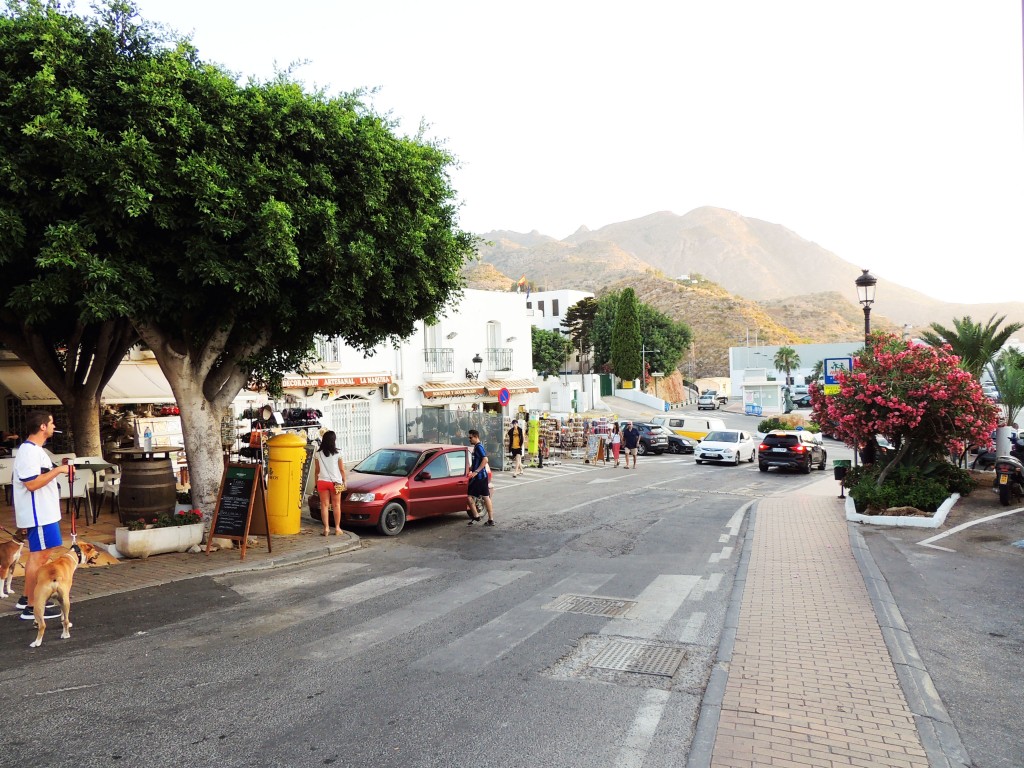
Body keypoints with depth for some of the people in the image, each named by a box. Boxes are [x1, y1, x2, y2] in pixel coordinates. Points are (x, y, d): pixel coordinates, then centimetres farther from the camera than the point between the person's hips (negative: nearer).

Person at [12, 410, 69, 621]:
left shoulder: (35, 449, 14)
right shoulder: (29, 451, -19)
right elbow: (32, 483, -26)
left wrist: (59, 469, 12)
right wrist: (58, 470, -20)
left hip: (45, 512, 11)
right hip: (38, 514, -11)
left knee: (39, 554, 19)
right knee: (39, 556, -5)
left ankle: (28, 597, 30)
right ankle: (32, 607, 3)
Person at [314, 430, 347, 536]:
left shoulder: (318, 454, -2)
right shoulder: (337, 454, -8)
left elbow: (317, 471, 3)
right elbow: (342, 470, -3)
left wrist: (316, 482, 13)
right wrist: (345, 481, 8)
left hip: (322, 482, 1)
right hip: (335, 482, -1)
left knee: (324, 505, 6)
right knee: (336, 505, 9)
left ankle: (326, 528, 3)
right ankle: (337, 528, 12)